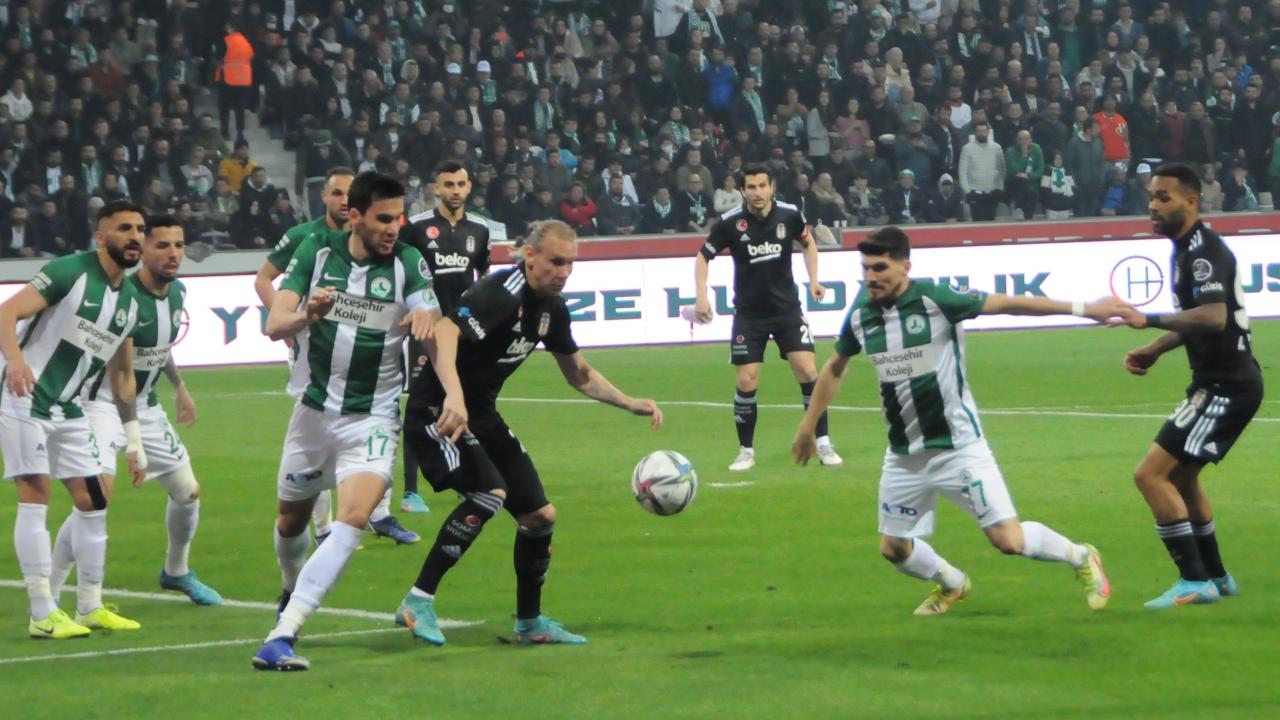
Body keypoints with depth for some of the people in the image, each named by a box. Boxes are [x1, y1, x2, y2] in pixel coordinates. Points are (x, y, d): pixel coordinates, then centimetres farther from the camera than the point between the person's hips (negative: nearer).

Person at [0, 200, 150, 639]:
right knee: (36, 495, -13)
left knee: (94, 499, 6)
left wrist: (134, 440, 19)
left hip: (67, 410, 8)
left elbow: (122, 376, 21)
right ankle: (43, 615, -13)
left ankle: (90, 607, 17)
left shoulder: (128, 303, 10)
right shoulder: (69, 272, -13)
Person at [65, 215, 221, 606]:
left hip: (146, 407, 8)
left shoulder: (177, 291, 1)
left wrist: (179, 387, 30)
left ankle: (176, 572, 41)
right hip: (103, 406, -8)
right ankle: (49, 595, -18)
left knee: (188, 492, 14)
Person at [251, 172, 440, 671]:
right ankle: (293, 592, 50)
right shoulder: (317, 251, -5)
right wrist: (306, 316, -34)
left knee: (353, 520, -24)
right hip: (315, 409, 3)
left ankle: (282, 635, -29)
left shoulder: (407, 263, -10)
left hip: (372, 419, -3)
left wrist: (426, 317, -46)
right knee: (291, 520, 16)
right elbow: (274, 325, -11)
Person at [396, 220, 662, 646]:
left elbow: (579, 375, 21)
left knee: (540, 515, 8)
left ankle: (530, 623, 27)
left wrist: (631, 404, 9)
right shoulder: (500, 294, -23)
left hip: (482, 417, 9)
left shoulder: (552, 309, 5)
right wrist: (453, 395, -56)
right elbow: (443, 334, -41)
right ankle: (418, 603, -21)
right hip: (438, 413, -9)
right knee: (489, 494, -30)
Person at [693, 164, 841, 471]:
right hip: (749, 313, -1)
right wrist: (701, 295, -13)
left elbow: (808, 242, 13)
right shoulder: (730, 223, -13)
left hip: (787, 308, 1)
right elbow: (703, 256, 0)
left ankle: (823, 445, 1)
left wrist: (813, 280, 2)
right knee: (746, 382, -4)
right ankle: (746, 451, 12)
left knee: (807, 371, -9)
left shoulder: (790, 215, -9)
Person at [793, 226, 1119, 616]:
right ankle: (951, 585, 41)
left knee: (1008, 540, -10)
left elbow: (1007, 304, -14)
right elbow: (835, 368, 17)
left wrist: (1082, 308, -17)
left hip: (958, 447, -5)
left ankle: (1082, 558, 18)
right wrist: (807, 427, 22)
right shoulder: (861, 314, -1)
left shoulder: (935, 300, -17)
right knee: (894, 549, 10)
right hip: (904, 458, 5)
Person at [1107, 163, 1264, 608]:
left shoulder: (1204, 252, -19)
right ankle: (1216, 578, 34)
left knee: (1151, 474, -14)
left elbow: (1214, 317, -36)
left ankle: (1195, 583, -11)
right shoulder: (1186, 249, 13)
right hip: (1217, 382, 11)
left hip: (1226, 387, -11)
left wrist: (1150, 320, -37)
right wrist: (1155, 349, 15)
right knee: (1179, 476, 24)